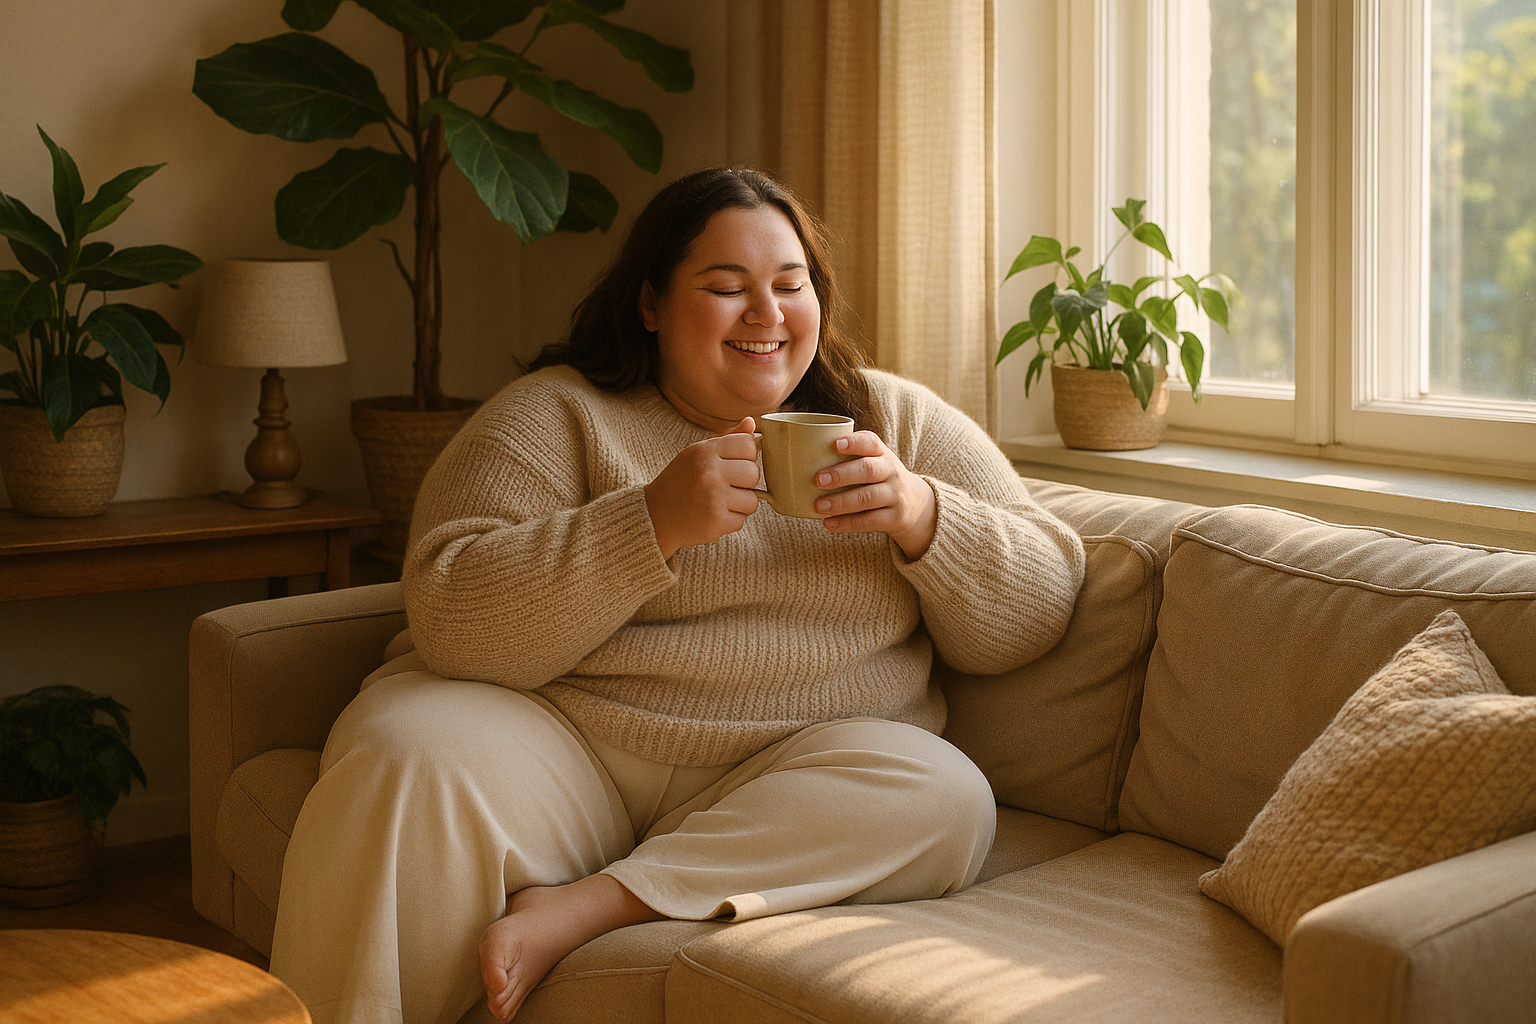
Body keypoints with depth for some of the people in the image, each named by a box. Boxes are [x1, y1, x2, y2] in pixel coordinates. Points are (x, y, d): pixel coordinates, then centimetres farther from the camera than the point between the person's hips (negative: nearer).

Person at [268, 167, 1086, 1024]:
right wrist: (655, 523, -21)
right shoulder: (559, 414, 2)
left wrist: (921, 514, -14)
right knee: (408, 765, -32)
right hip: (563, 741, -2)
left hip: (782, 781, 3)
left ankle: (580, 909, -25)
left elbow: (1036, 612, 5)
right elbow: (457, 622, -11)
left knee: (946, 801, -27)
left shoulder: (899, 421, 11)